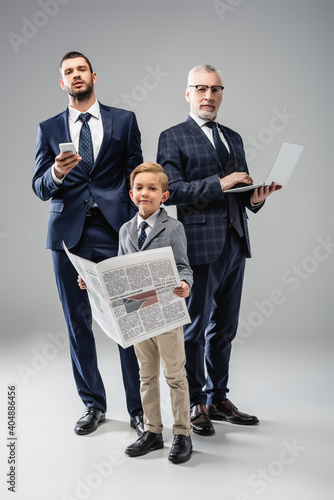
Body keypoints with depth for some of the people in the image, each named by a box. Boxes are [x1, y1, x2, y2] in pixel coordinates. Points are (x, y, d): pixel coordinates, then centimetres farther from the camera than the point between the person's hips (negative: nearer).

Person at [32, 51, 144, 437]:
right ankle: (93, 405, 22)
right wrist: (57, 173, -15)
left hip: (115, 232, -2)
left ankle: (138, 408, 9)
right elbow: (39, 188, 8)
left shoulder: (124, 120, 10)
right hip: (69, 235, 2)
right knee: (78, 324, 7)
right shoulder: (49, 129, 13)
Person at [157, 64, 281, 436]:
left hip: (234, 243, 6)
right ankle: (195, 404, 17)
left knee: (224, 328, 13)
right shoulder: (173, 138, 0)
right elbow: (171, 190, -12)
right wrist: (218, 183, -19)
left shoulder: (233, 138, 19)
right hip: (200, 244, -6)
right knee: (195, 328, 2)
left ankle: (218, 398, 26)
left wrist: (255, 198, -2)